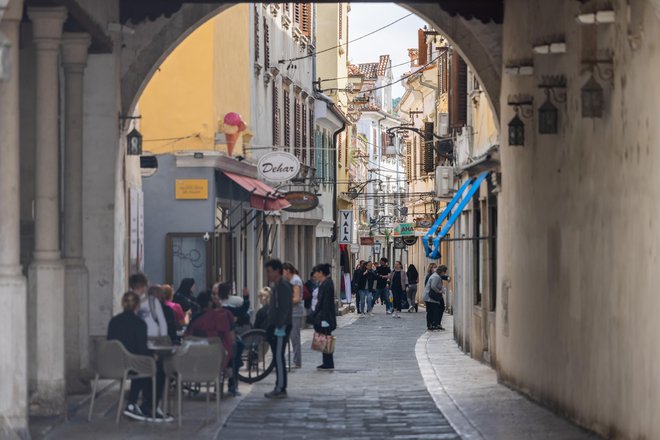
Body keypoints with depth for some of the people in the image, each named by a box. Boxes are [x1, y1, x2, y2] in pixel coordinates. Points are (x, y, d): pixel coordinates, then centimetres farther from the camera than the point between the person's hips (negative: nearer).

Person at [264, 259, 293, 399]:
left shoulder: (284, 286, -14)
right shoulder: (274, 286, 17)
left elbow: (285, 308, -20)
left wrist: (280, 327, -23)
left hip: (281, 327, -10)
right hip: (274, 326, 10)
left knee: (279, 357, -9)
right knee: (277, 357, 11)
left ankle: (281, 389, -8)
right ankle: (279, 387, 15)